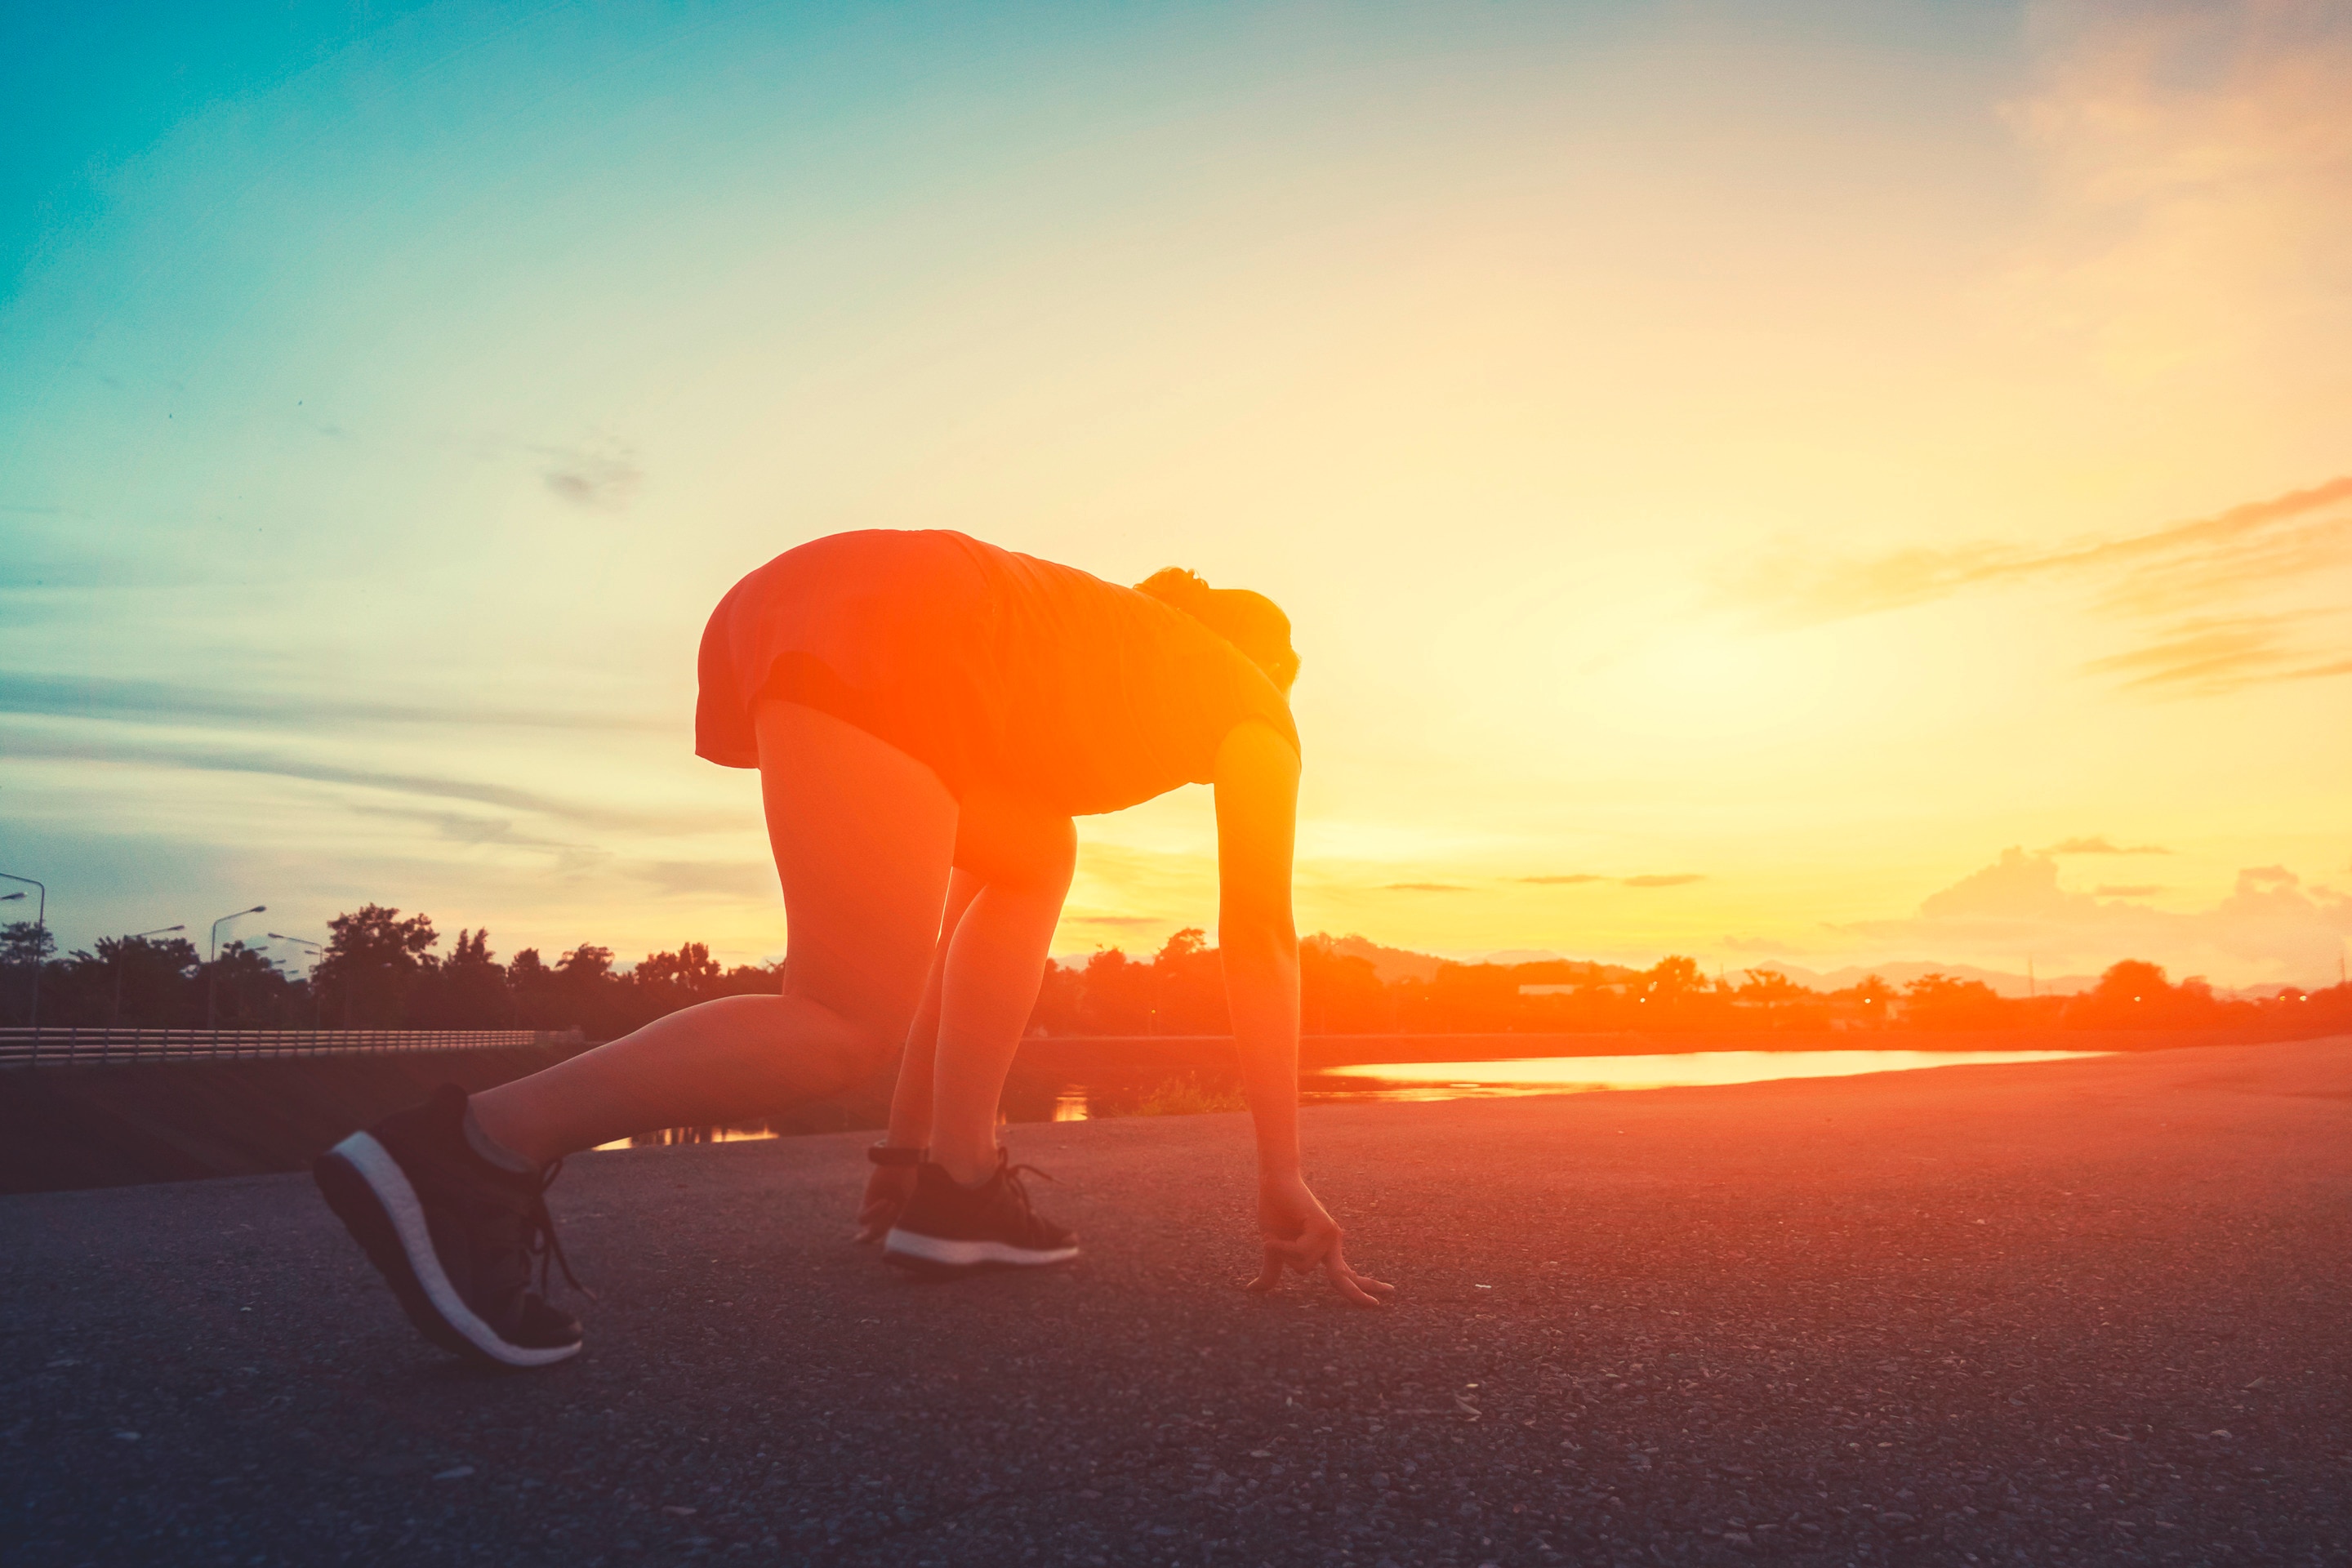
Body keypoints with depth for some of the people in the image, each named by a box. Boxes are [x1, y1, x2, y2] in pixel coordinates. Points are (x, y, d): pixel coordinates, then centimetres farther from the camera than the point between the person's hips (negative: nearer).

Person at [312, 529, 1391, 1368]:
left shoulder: (1100, 666, 39)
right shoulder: (1254, 702, 23)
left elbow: (956, 913, 37)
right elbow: (1260, 942, 14)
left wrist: (908, 1146, 40)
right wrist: (1282, 1180, 16)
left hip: (791, 604, 9)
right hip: (878, 632, -8)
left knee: (1030, 863, 23)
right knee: (851, 1028, -10)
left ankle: (954, 1186, 15)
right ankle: (460, 1156, -9)